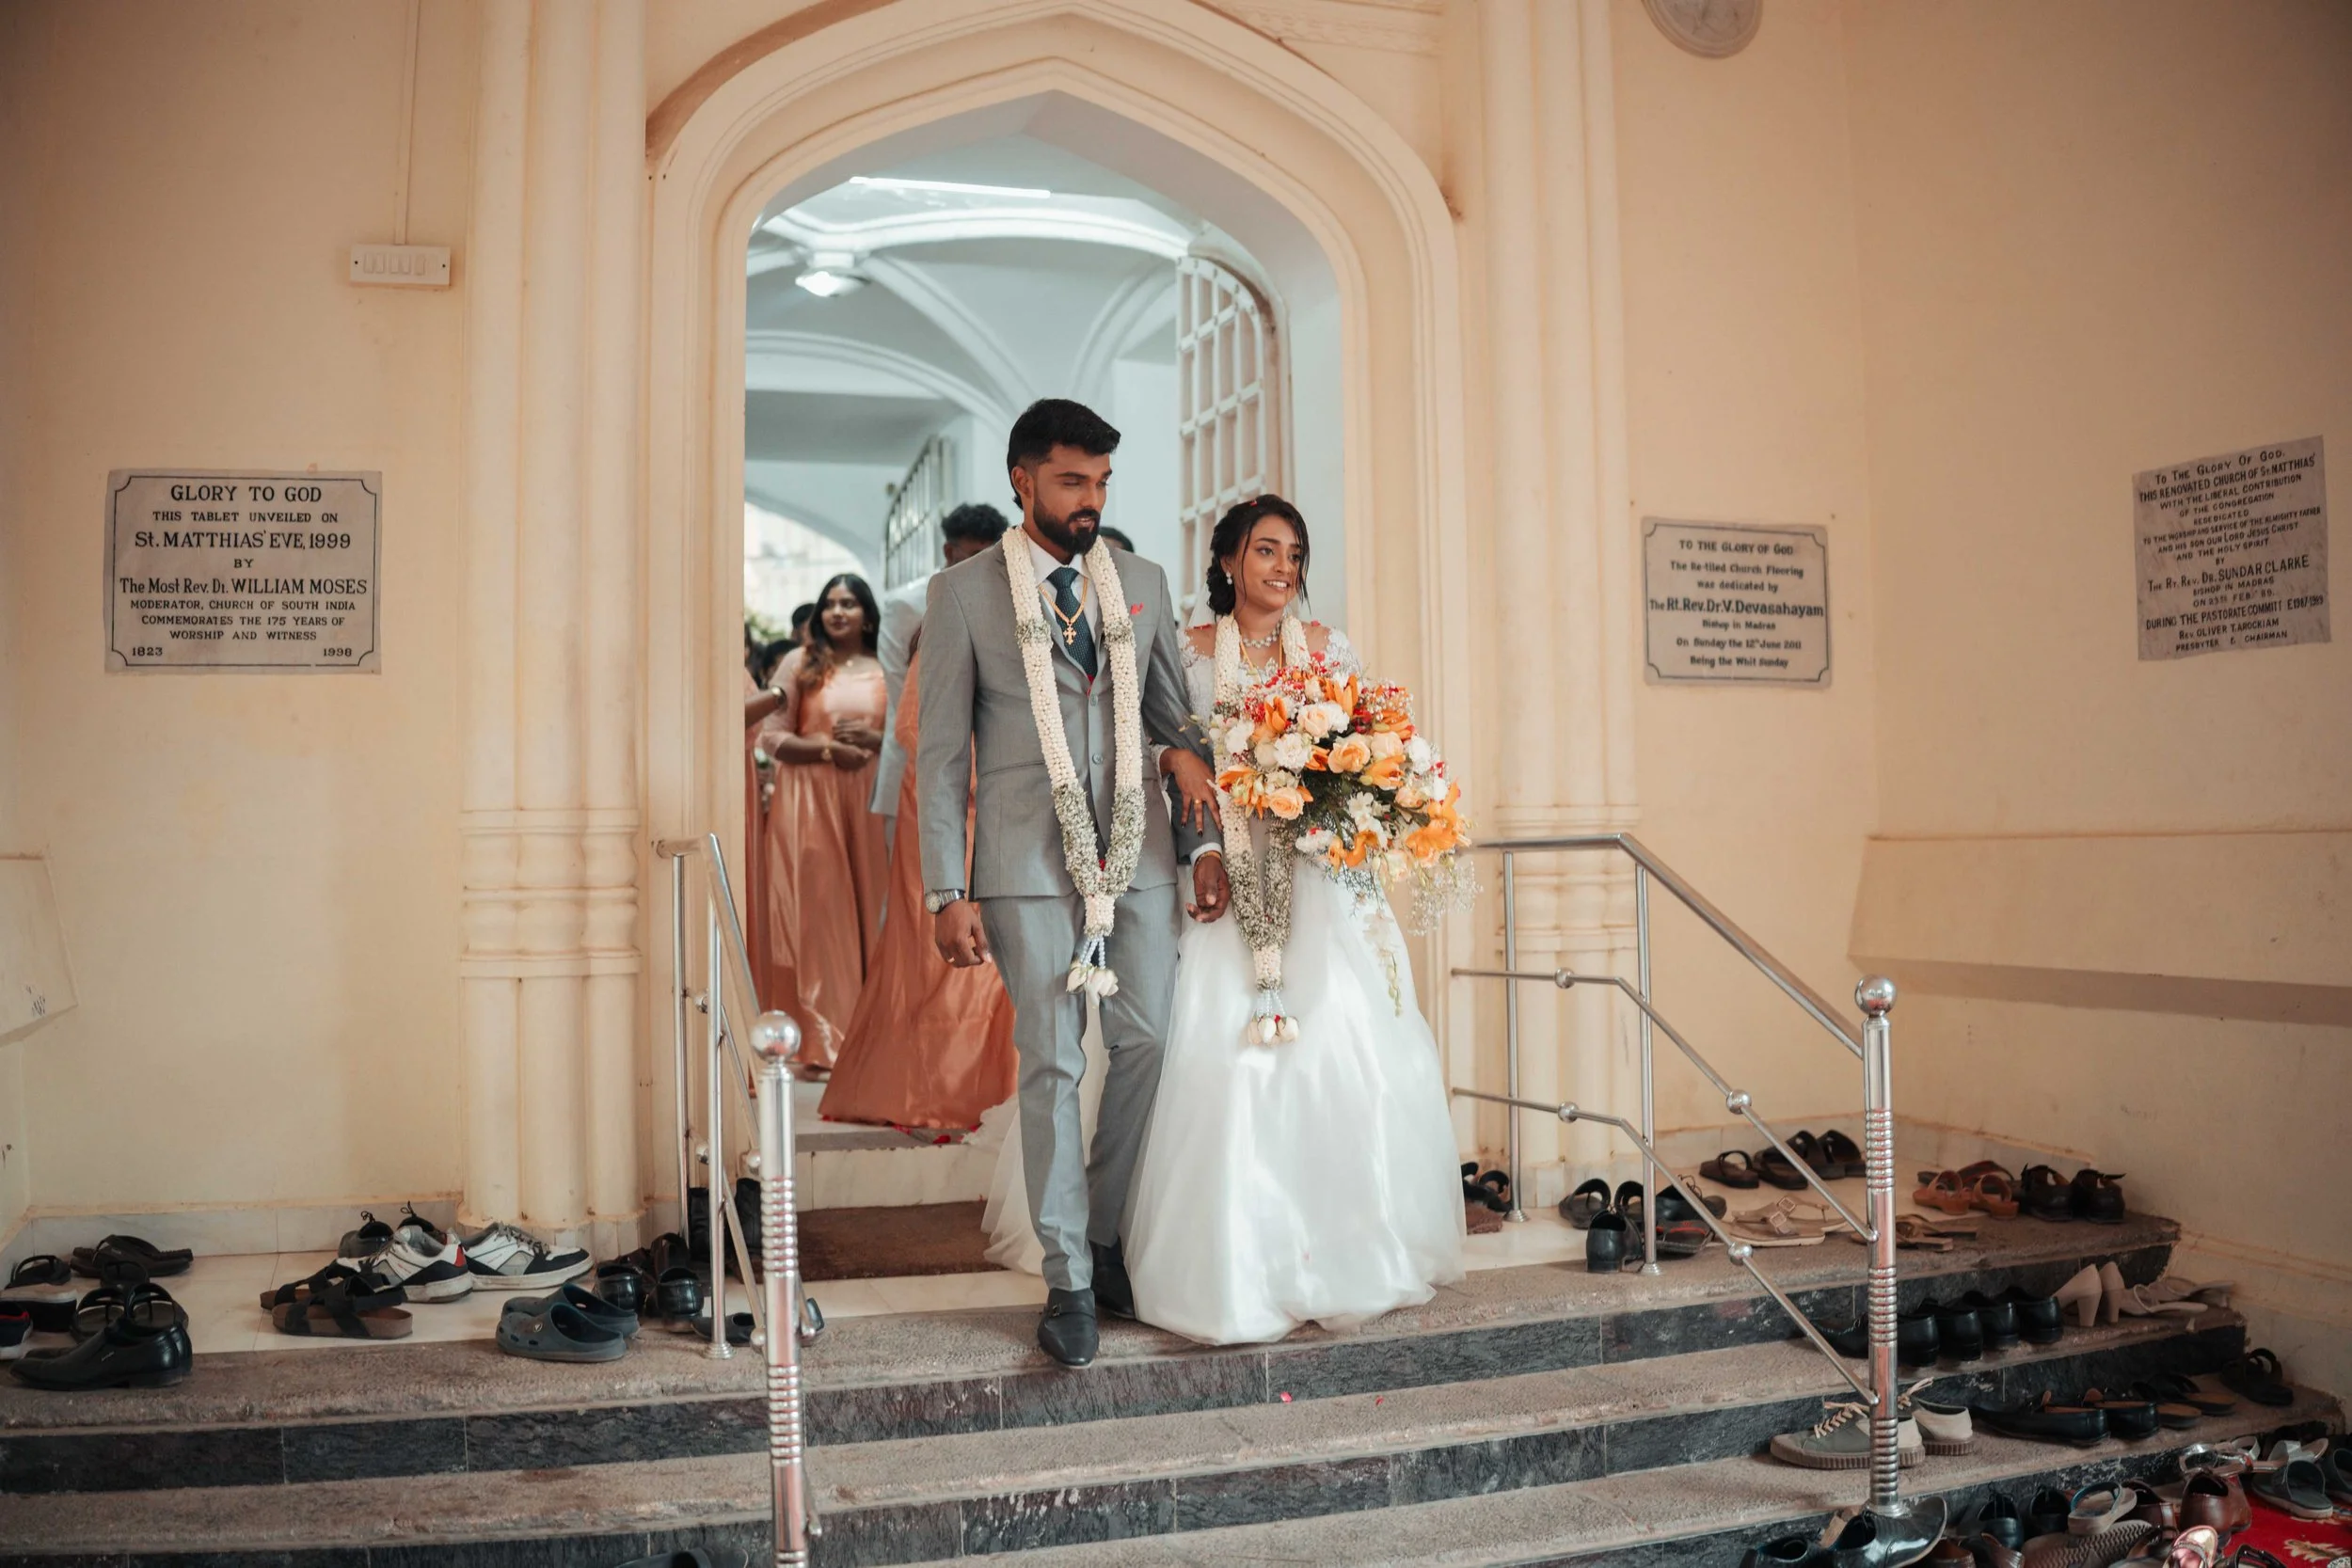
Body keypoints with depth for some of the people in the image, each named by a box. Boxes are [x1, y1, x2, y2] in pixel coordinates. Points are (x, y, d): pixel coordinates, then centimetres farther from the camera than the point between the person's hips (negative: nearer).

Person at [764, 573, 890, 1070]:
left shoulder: (885, 670, 10)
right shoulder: (800, 663, 5)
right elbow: (774, 738, 0)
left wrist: (874, 740, -11)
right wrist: (828, 749, -14)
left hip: (866, 801, 2)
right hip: (808, 800, -2)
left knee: (867, 908, 3)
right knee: (814, 910, -1)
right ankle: (820, 1037, 4)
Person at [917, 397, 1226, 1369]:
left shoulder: (1142, 584, 11)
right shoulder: (964, 593, 0)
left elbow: (1178, 721, 15)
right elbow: (940, 752, -1)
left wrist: (1206, 842, 6)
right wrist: (948, 893, -6)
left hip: (1139, 854, 4)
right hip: (1030, 864, -3)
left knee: (1148, 1044, 4)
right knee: (1051, 1066, 2)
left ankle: (1105, 1238, 26)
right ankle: (1068, 1281, 16)